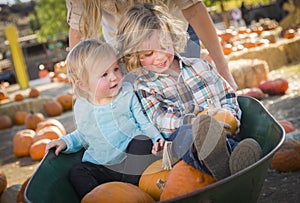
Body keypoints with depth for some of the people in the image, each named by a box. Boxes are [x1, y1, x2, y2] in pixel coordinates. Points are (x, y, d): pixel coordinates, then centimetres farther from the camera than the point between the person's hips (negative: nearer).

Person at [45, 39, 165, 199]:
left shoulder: (127, 95, -6)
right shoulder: (81, 108, 1)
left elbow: (144, 122, -2)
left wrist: (156, 138, -18)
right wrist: (66, 142, 3)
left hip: (132, 161, -2)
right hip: (101, 166, 2)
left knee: (142, 140, -27)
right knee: (77, 172, -13)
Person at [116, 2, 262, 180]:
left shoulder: (199, 66, 24)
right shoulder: (144, 86, 12)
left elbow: (228, 95, 30)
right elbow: (161, 121, -5)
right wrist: (196, 121, -23)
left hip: (221, 134, 4)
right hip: (183, 136, -3)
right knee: (186, 135, -42)